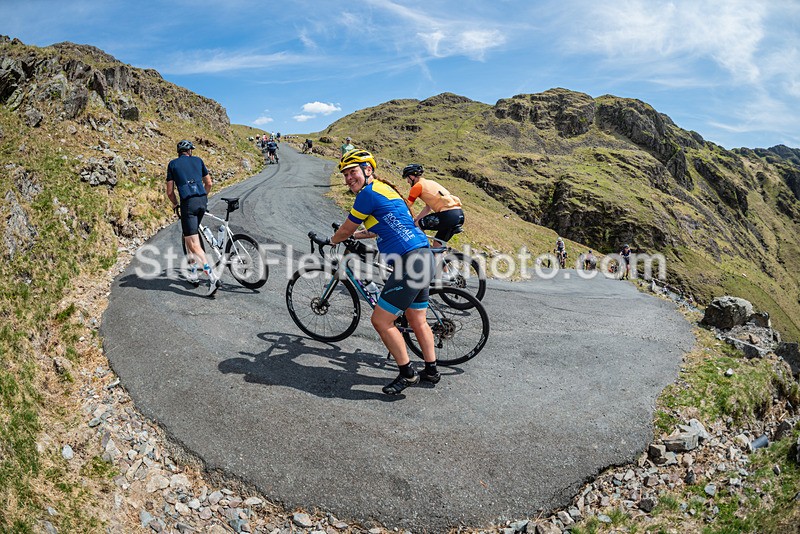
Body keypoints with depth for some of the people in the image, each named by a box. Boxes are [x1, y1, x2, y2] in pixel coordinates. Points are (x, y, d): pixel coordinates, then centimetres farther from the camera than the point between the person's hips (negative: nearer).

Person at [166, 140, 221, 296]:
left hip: (188, 203, -4)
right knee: (190, 235, 23)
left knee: (194, 244, -7)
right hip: (203, 201, 4)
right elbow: (208, 183, 17)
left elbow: (170, 192, 6)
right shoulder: (198, 160, 14)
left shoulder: (173, 164, 8)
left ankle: (213, 277, -21)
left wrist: (175, 204, 25)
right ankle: (193, 272, 24)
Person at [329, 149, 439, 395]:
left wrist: (331, 241, 24)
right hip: (423, 256, 10)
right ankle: (431, 370, 31)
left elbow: (345, 231, 3)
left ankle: (407, 374, 7)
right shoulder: (385, 188, 20)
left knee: (381, 321, -3)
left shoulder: (368, 193, -8)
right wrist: (357, 234, 45)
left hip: (410, 262, -10)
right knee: (417, 321, 20)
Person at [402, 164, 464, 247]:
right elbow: (428, 208, 29)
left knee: (416, 225, 3)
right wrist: (415, 219, 29)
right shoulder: (430, 183, 26)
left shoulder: (417, 186, 1)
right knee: (437, 244, 19)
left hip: (448, 215, -9)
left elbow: (407, 207, 5)